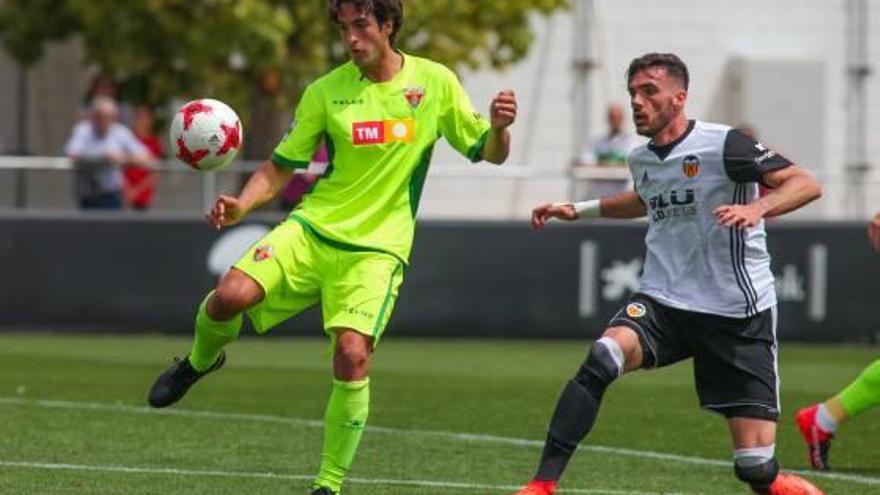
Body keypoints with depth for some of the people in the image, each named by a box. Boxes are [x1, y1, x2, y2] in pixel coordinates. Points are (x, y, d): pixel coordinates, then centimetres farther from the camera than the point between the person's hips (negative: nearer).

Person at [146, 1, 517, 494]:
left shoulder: (436, 82, 1)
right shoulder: (325, 92, 3)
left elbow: (489, 154, 6)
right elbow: (281, 167, 8)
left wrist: (499, 128, -17)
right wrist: (241, 206, -11)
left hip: (377, 248, -2)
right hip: (313, 229, 2)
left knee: (352, 356, -22)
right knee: (231, 295, -22)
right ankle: (200, 361, 15)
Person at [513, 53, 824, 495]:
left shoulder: (723, 145, -10)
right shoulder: (641, 159, 10)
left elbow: (806, 184, -16)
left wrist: (757, 207, -33)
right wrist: (579, 210, 30)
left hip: (738, 314, -4)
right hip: (663, 302, 4)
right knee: (604, 355, -29)